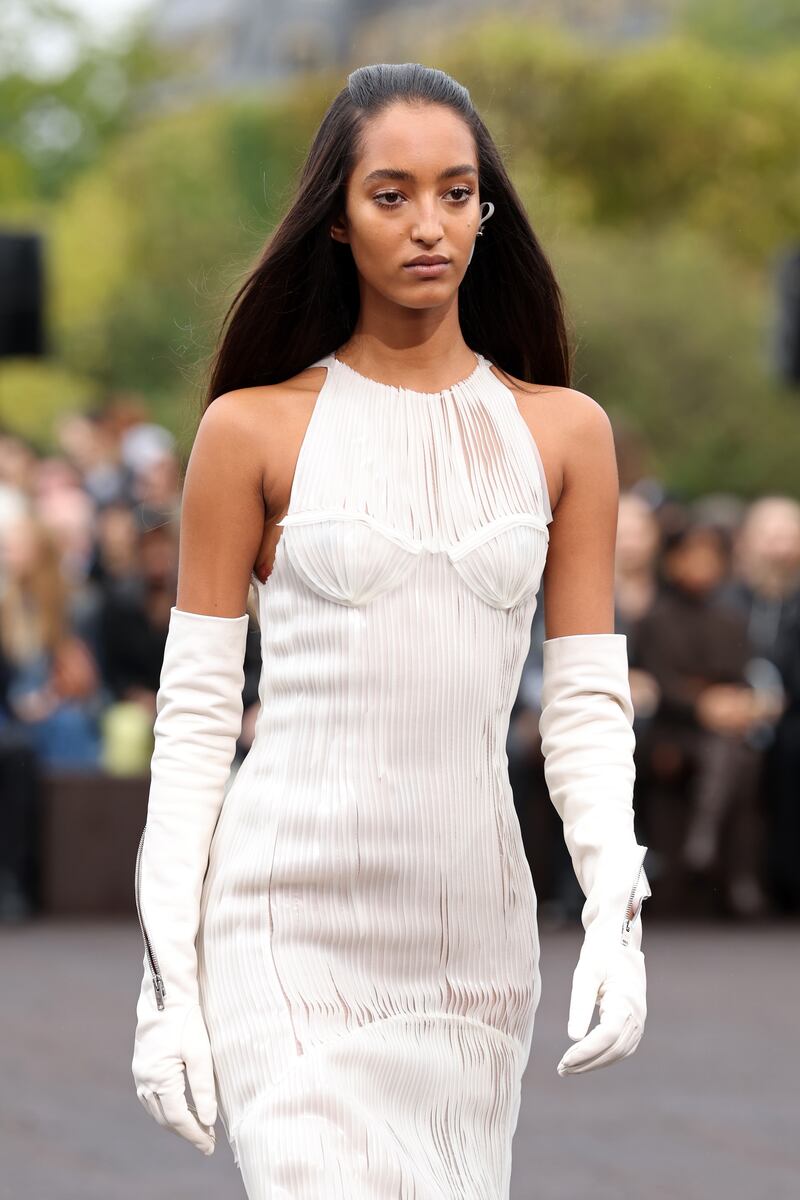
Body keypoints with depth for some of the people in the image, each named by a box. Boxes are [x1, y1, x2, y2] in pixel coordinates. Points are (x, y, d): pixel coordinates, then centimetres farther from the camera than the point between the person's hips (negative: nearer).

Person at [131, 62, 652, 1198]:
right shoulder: (255, 427, 2)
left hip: (474, 930, 3)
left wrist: (617, 918, -6)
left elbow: (588, 704, 9)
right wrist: (166, 974, -3)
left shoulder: (564, 431, 9)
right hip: (291, 922, -3)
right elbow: (194, 713, 2)